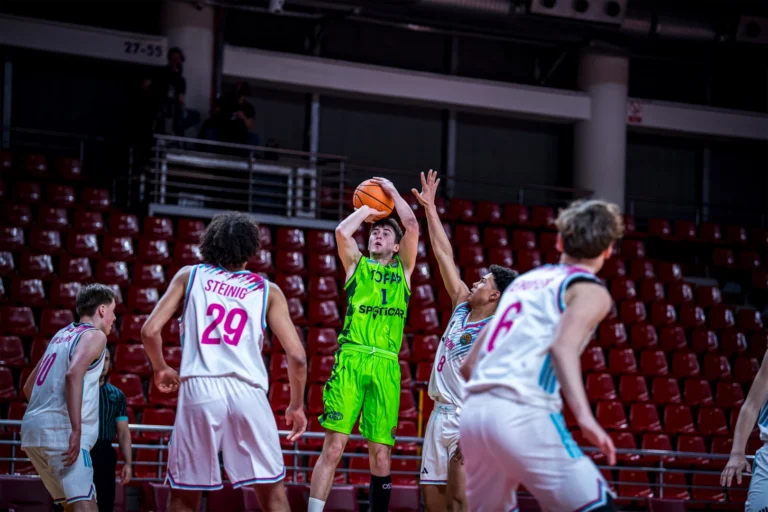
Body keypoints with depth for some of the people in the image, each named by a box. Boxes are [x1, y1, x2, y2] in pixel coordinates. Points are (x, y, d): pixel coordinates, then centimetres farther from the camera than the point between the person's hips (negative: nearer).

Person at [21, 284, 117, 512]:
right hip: (60, 431, -9)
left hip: (32, 427, 9)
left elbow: (29, 386, 27)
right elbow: (73, 375, -20)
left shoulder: (62, 335, 23)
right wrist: (77, 429, -25)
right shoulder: (94, 335, -1)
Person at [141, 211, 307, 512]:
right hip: (247, 393, 0)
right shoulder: (268, 291, 15)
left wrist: (160, 369, 25)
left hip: (199, 389, 0)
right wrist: (297, 406, 21)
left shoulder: (189, 276, 15)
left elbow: (150, 331, 6)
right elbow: (297, 356, 7)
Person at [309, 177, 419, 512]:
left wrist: (391, 191, 18)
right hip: (351, 359, -2)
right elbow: (342, 231, 0)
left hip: (386, 365, 2)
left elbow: (412, 226, 8)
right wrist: (367, 209, 16)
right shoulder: (356, 264, 17)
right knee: (334, 446, -11)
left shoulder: (403, 270, 20)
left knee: (381, 453, 0)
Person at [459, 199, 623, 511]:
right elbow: (562, 346, -16)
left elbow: (469, 365, 27)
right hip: (522, 415, -7)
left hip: (473, 413, 8)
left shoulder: (523, 280, 26)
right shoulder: (591, 291, 5)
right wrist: (584, 416, -25)